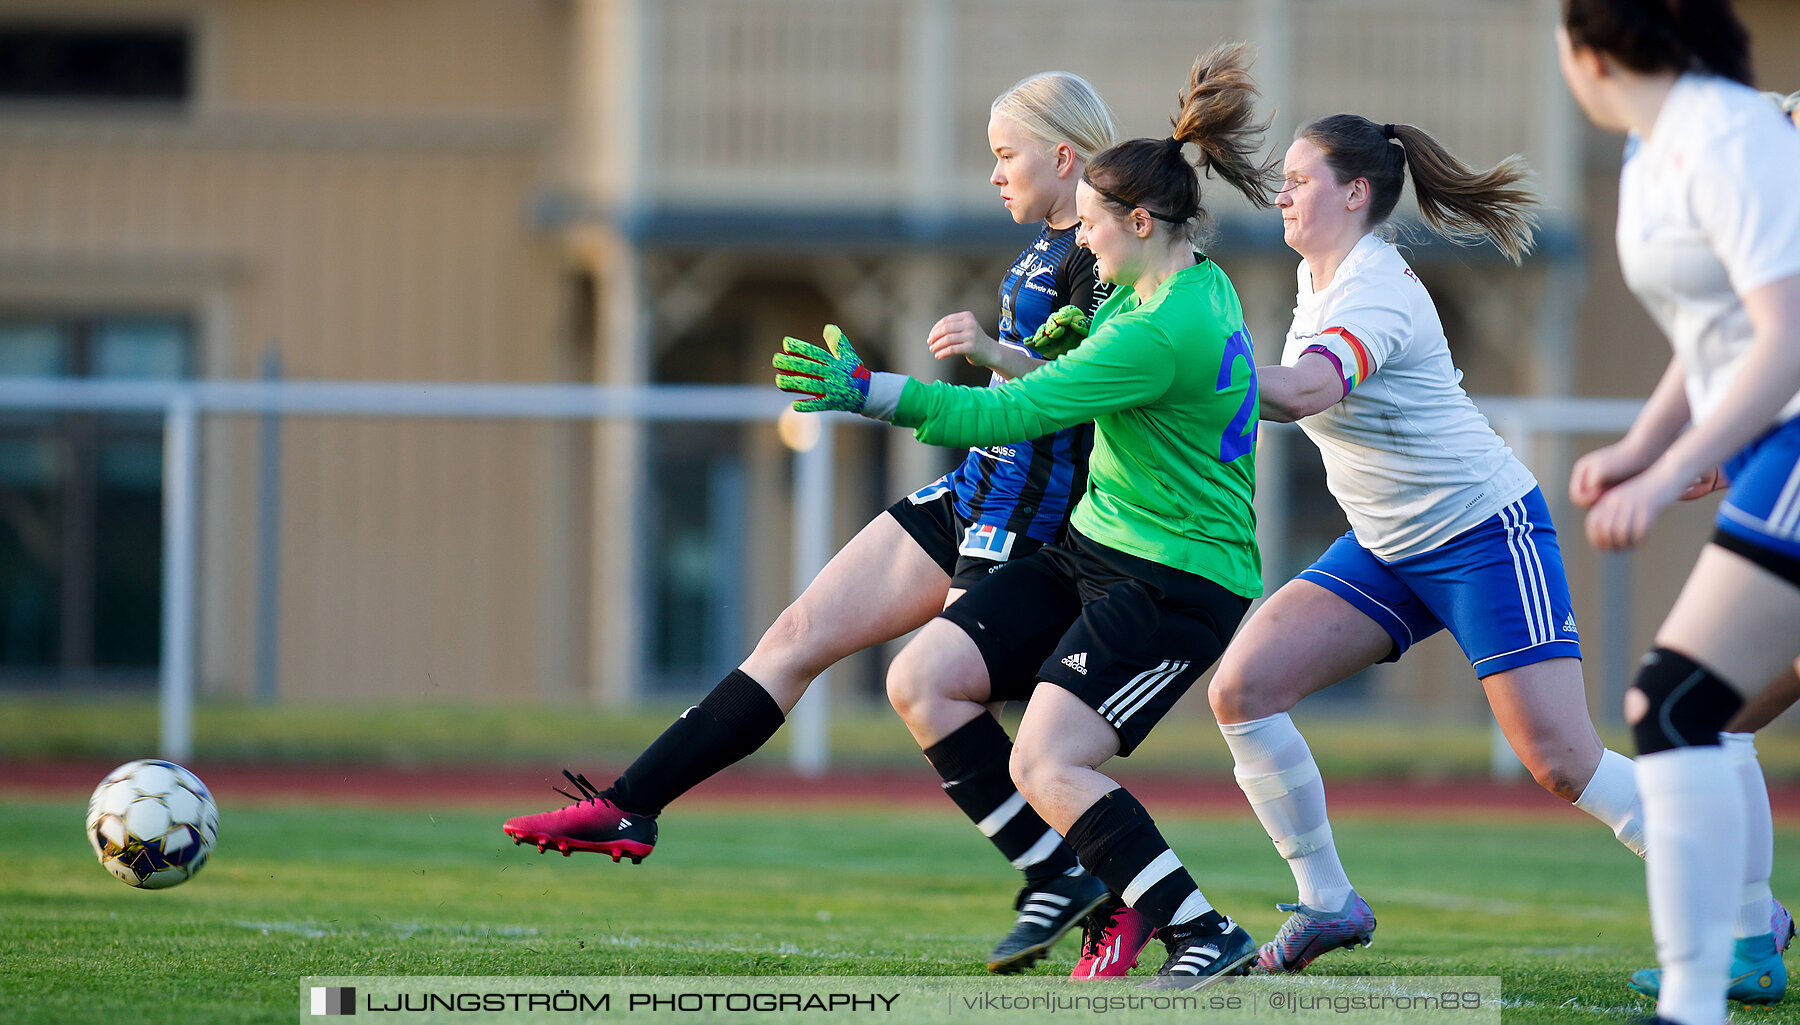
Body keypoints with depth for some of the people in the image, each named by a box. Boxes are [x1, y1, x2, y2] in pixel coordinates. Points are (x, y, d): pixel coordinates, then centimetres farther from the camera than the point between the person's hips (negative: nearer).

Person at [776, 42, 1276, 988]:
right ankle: (1066, 880, 6)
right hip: (1092, 550, 10)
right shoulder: (1195, 282, 8)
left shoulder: (1165, 333, -24)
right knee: (920, 681, 1)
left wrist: (863, 391, -24)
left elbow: (1010, 413, -26)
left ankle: (1205, 937, -12)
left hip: (1175, 581, -10)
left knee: (1046, 769, -20)